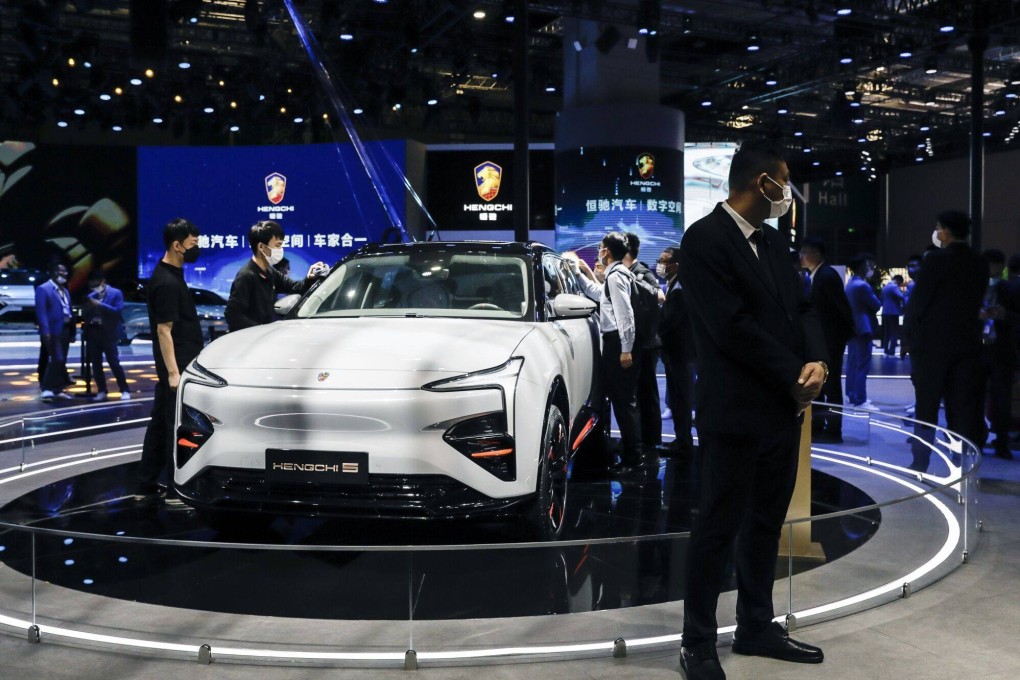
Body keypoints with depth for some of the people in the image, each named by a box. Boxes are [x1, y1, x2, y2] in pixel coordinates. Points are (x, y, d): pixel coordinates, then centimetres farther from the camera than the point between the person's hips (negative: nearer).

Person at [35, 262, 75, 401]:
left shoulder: (65, 291, 19)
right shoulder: (43, 289, -6)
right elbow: (41, 312, -14)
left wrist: (72, 330, 13)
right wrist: (45, 331, -23)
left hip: (65, 330, 8)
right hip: (53, 331, -8)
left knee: (62, 361, 9)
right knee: (57, 359, -14)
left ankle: (58, 389, 15)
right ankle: (46, 389, -8)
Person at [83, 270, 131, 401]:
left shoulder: (116, 293, 1)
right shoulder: (91, 295, 14)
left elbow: (117, 311, -11)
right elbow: (87, 314, 14)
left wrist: (100, 305, -15)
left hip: (107, 333, -5)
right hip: (92, 332, 5)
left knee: (114, 362, -6)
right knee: (96, 364, 6)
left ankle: (125, 391, -1)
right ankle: (101, 391, 13)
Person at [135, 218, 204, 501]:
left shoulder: (172, 274, 12)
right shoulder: (167, 282, -17)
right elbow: (164, 330, -20)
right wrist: (173, 372, -23)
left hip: (179, 364, 10)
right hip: (176, 365, -10)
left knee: (161, 422, 14)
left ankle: (147, 486, 22)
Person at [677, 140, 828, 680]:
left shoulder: (771, 240, 14)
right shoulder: (704, 238, -13)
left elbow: (800, 307, 11)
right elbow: (734, 327, -19)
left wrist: (817, 360, -9)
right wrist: (794, 377, -13)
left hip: (783, 408, 8)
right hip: (735, 412, -8)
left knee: (766, 524, 16)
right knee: (719, 528, 1)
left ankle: (756, 628, 30)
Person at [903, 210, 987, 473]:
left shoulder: (935, 259, -10)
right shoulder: (980, 263, 6)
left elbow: (918, 300, -10)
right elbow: (977, 302, 9)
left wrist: (910, 332, 0)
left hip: (932, 342, -4)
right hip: (967, 342, 4)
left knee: (926, 406, 3)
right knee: (964, 407, 7)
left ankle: (920, 463, 7)